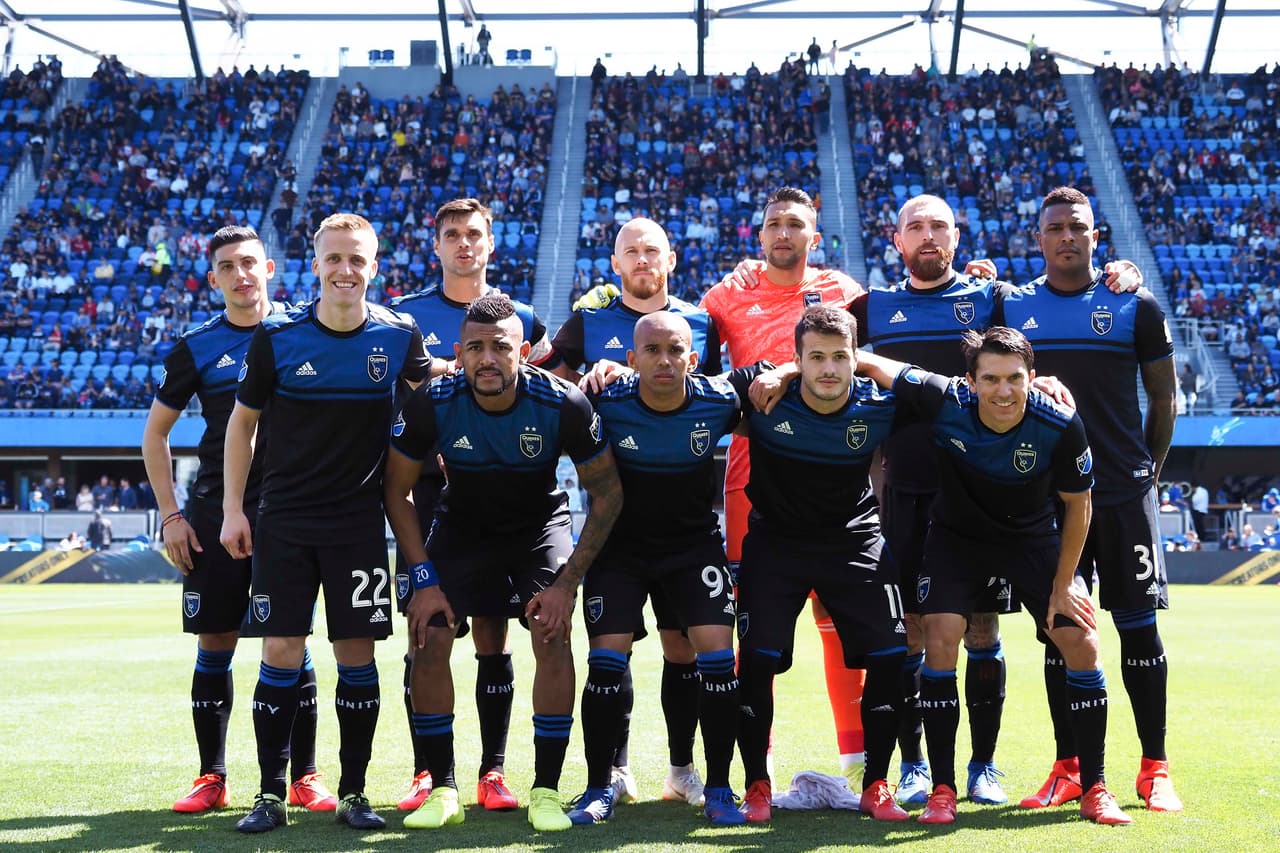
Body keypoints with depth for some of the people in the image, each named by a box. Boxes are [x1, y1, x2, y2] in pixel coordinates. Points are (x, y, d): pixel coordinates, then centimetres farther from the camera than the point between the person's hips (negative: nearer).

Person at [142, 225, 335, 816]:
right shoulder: (197, 347, 5)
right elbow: (155, 434, 11)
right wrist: (170, 514, 3)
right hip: (215, 509, 1)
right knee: (215, 642, 3)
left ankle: (303, 776, 9)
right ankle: (212, 778, 14)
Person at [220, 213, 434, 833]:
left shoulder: (399, 335, -2)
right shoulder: (277, 336, -5)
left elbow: (426, 389, 20)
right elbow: (243, 421, 5)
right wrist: (233, 509, 1)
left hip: (359, 522, 1)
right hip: (283, 521, 0)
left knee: (356, 654, 2)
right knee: (281, 652, -1)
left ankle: (353, 793, 14)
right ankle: (271, 793, 10)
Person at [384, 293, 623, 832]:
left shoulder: (564, 406, -28)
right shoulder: (430, 407, -25)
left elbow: (607, 494, -15)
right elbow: (396, 490, -9)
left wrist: (567, 581, -19)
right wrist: (424, 579, -15)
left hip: (541, 525, -1)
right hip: (462, 527, 2)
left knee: (552, 636, -20)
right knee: (429, 638, -13)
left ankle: (547, 790, -7)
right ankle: (442, 789, 2)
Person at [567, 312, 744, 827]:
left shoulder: (719, 402, -14)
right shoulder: (605, 403, -17)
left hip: (695, 543, 1)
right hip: (620, 546, 0)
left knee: (716, 649, -13)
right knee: (607, 657, -10)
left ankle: (718, 788, 1)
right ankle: (599, 787, 6)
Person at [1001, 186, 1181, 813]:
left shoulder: (1135, 307, 2)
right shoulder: (1010, 308, 5)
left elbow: (1164, 395, 9)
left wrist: (1149, 470, 8)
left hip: (1124, 493, -1)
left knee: (1139, 625, 1)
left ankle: (1154, 769, 11)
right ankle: (1067, 768, 15)